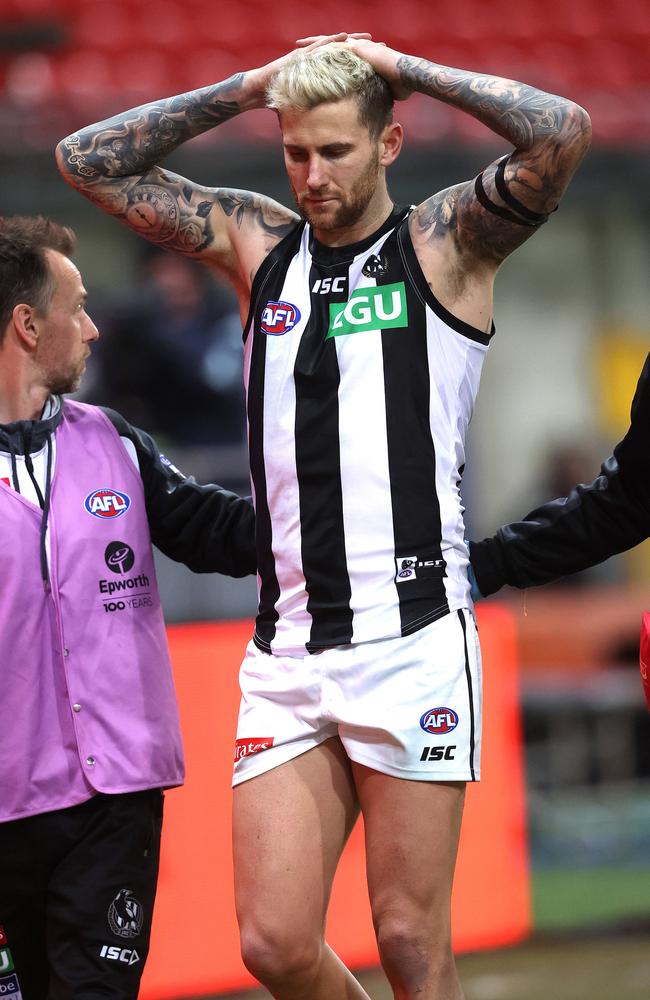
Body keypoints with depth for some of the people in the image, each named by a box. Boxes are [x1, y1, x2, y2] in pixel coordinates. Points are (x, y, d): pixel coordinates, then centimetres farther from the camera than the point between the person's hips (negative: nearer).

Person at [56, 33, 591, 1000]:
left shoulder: (445, 243, 2)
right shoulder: (255, 242, 14)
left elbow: (563, 132, -15)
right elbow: (89, 159, 16)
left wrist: (400, 67, -5)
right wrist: (249, 87, 9)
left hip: (411, 639, -4)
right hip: (285, 655, 4)